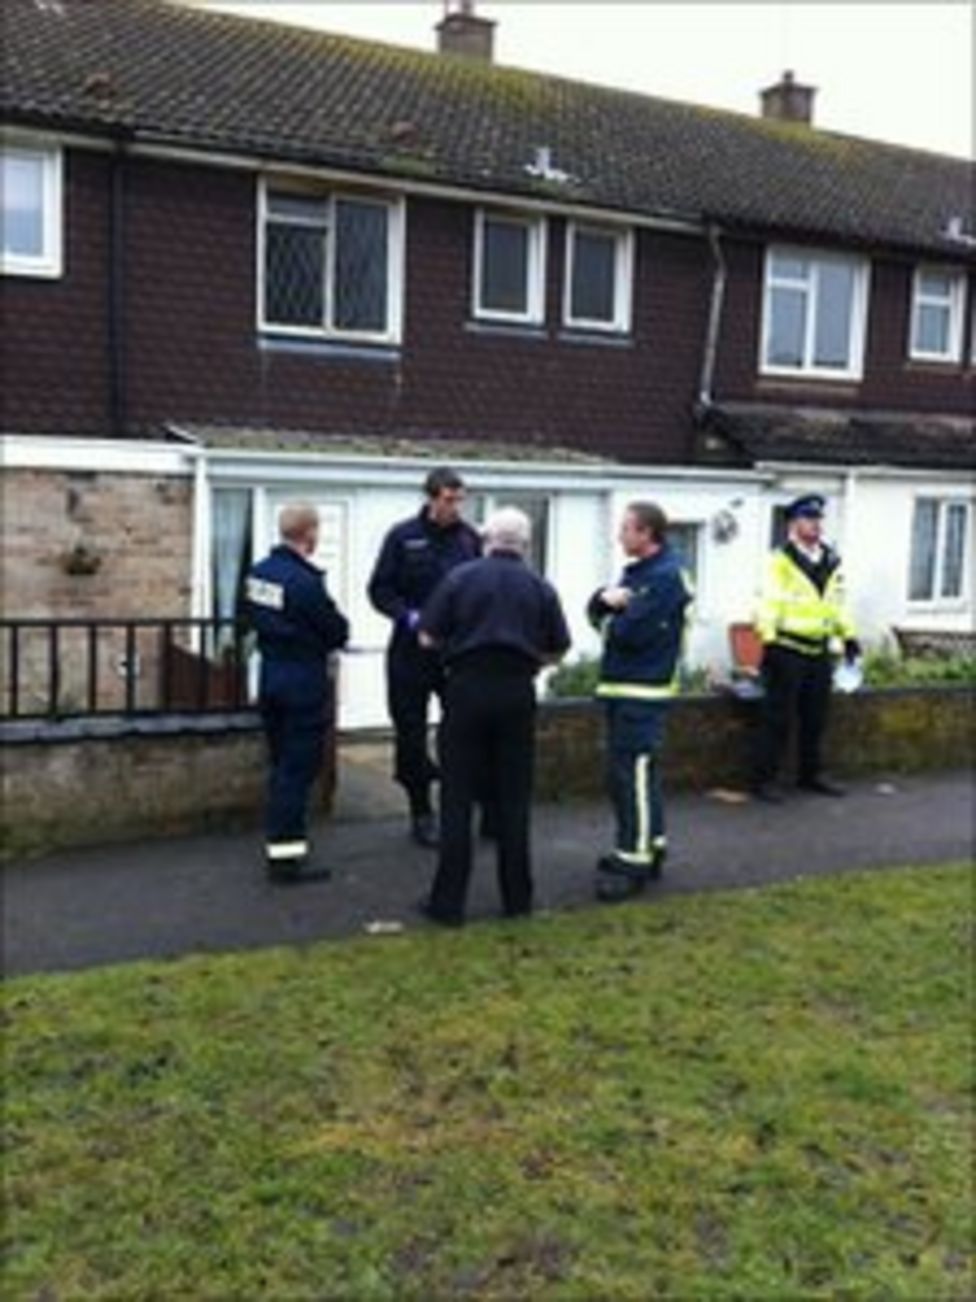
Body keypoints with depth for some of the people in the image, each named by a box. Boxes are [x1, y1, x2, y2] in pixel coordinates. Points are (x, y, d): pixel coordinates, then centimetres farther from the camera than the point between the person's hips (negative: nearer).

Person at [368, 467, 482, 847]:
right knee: (411, 733, 6)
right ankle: (421, 812, 18)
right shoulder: (403, 537, -1)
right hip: (412, 650, -1)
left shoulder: (469, 538, 3)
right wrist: (410, 617, -16)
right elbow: (380, 590, 0)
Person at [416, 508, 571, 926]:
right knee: (514, 798, 11)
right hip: (517, 692, 2)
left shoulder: (460, 578, 0)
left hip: (466, 688, -1)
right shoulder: (541, 588, 5)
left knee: (458, 798, 4)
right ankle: (517, 897, 17)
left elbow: (428, 637, 0)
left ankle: (448, 902, 7)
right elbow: (556, 652, 8)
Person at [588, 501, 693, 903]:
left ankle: (634, 861, -5)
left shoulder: (665, 578, -14)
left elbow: (631, 632, -21)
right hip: (622, 687, 10)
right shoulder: (635, 571, 16)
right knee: (624, 771, 15)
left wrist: (609, 619, -1)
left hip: (643, 692, -10)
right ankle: (645, 846, 26)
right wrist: (606, 599, -9)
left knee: (634, 773, -9)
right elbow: (595, 610, 13)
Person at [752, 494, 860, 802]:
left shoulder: (831, 561, 13)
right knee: (778, 718, -3)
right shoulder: (780, 560, -9)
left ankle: (810, 774, 28)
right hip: (788, 649, -7)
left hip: (819, 651, 7)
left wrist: (848, 635, 15)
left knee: (815, 719, 14)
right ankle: (763, 780, 4)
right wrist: (769, 641, -21)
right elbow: (769, 603, -14)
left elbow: (838, 602, 21)